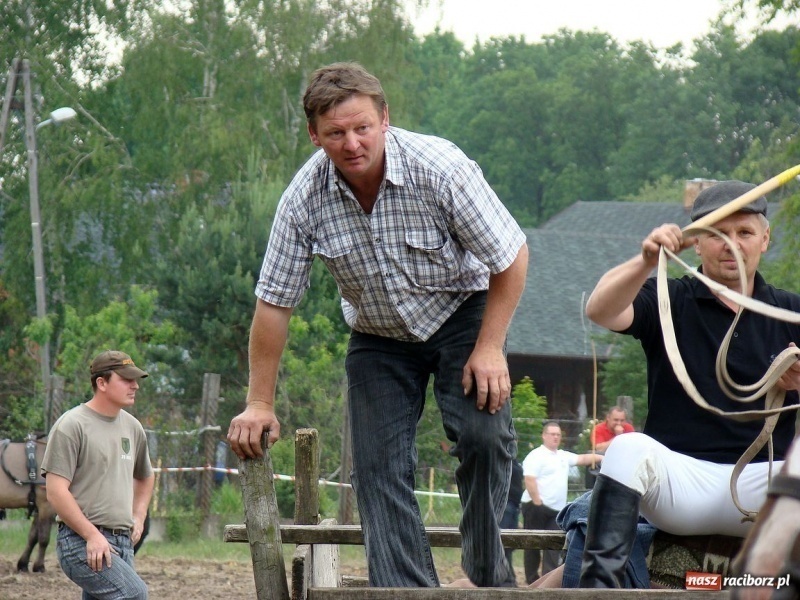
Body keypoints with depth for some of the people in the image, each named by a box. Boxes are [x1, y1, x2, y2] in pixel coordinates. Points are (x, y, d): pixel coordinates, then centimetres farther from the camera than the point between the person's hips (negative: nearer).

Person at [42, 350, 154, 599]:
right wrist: (92, 535, -17)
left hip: (122, 542, 8)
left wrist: (138, 518, 20)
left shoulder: (132, 427, 16)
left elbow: (145, 478, 36)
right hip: (80, 542, -8)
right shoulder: (72, 425, -7)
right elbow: (56, 492, -13)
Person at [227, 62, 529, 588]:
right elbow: (274, 302, -8)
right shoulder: (304, 199, -18)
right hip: (378, 338, 3)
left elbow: (511, 258, -15)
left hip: (460, 315, -3)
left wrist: (490, 348, -18)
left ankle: (488, 575, -6)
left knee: (485, 435, -24)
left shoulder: (440, 167, -27)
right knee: (380, 467, -10)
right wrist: (260, 404, -6)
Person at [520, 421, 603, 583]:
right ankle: (532, 581, 6)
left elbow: (583, 459, 20)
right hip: (537, 507, -7)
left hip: (556, 509, 7)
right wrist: (537, 502, -21)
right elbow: (530, 480, -17)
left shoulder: (563, 456, 17)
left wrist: (603, 458, 9)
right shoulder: (536, 456, -8)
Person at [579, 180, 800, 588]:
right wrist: (647, 263, -30)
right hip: (680, 479, -1)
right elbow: (599, 310, -11)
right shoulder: (669, 301, 8)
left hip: (761, 481, 1)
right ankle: (599, 583, -39)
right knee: (629, 448, -32)